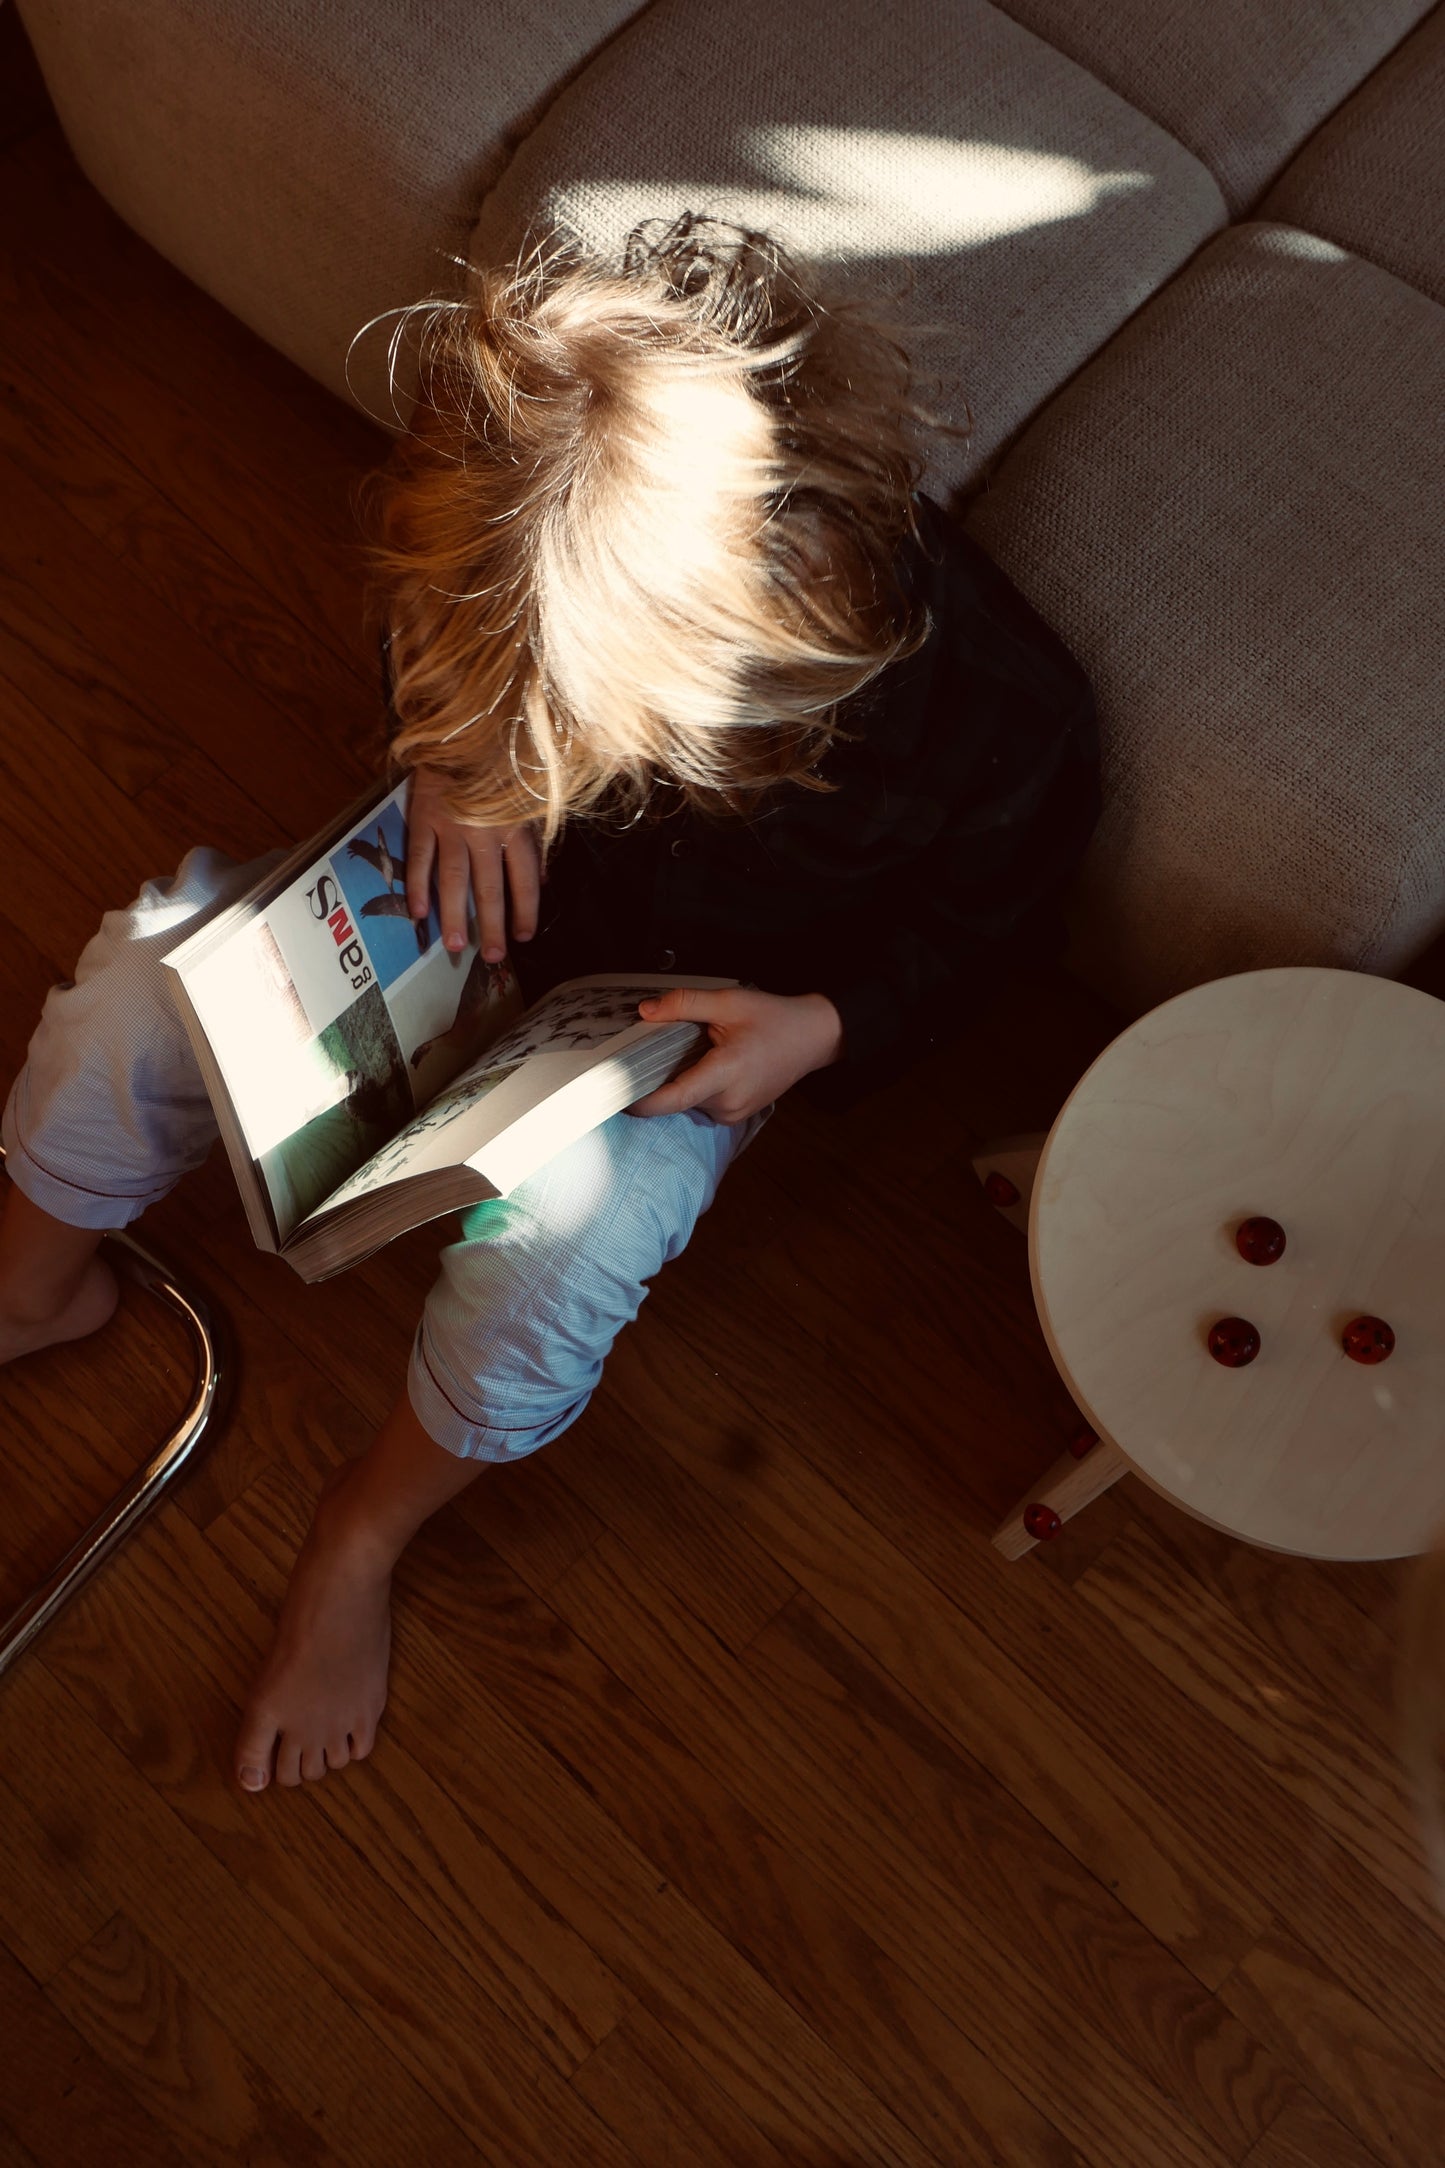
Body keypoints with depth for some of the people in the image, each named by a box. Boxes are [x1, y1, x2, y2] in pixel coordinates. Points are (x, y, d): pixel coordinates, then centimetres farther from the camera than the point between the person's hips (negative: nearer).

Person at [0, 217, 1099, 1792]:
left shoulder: (999, 708, -32)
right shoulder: (519, 536, -25)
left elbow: (982, 922, -10)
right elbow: (422, 645, 0)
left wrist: (823, 1030, -26)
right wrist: (442, 755, -20)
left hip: (694, 1015, -3)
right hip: (488, 887, 4)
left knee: (544, 1261, -30)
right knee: (140, 981, -11)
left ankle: (364, 1534, 5)